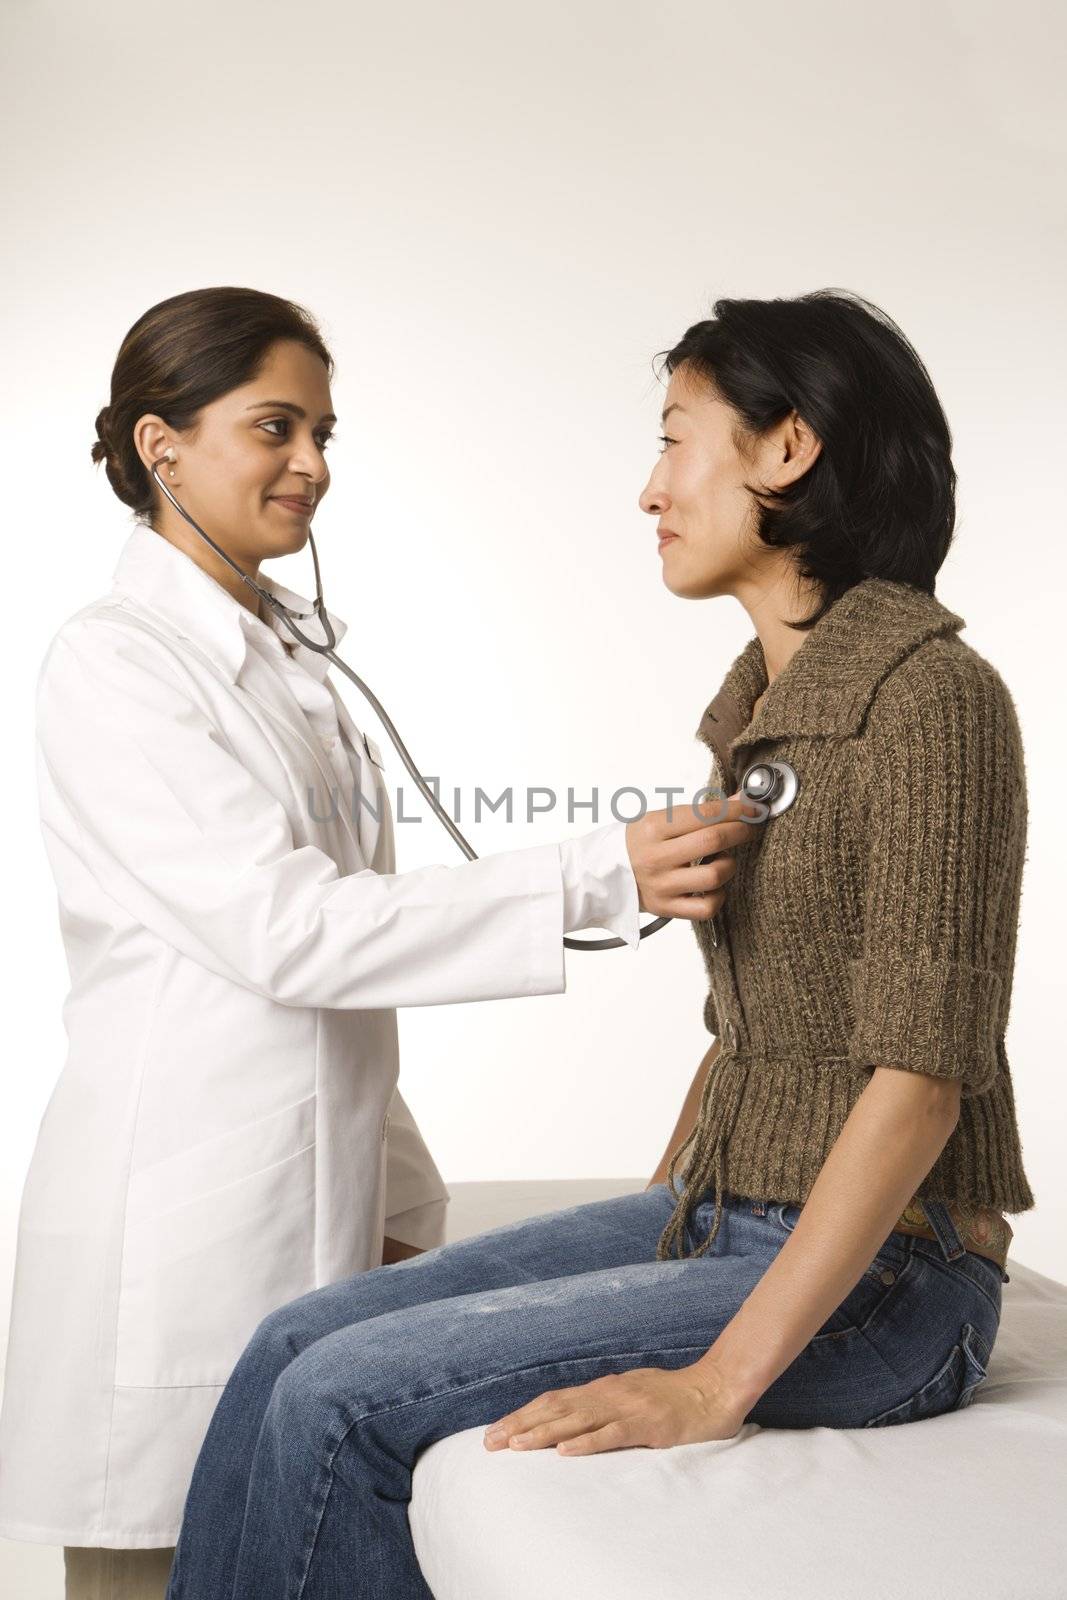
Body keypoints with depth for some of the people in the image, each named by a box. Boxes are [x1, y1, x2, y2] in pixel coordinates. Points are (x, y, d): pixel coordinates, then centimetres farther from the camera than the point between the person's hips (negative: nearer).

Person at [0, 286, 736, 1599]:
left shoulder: (283, 659, 15)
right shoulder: (113, 662, -11)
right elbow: (283, 927, -21)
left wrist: (396, 1205, 14)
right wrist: (601, 877, -26)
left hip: (315, 1208, 8)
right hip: (180, 1223, -7)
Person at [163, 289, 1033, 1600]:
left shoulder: (930, 696, -16)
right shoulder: (759, 696, 12)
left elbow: (920, 1074, -21)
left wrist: (715, 1386, -23)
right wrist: (647, 1223, 13)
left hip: (873, 1278, -8)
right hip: (717, 1221, 8)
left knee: (344, 1399, -15)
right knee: (296, 1347, -3)